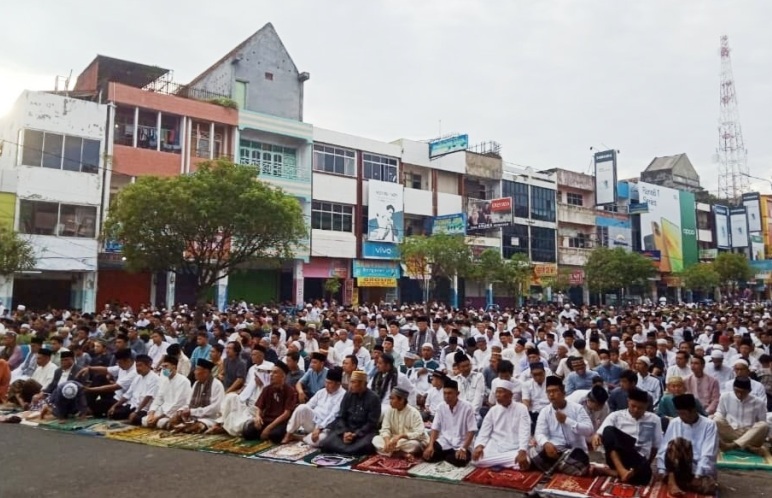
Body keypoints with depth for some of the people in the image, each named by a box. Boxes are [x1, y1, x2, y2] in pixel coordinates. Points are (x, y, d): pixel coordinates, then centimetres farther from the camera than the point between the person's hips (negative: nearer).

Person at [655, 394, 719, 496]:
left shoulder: (709, 425, 0)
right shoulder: (674, 423, 7)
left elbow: (708, 455, -9)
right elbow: (663, 449, 5)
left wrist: (698, 476, -18)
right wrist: (662, 471, -7)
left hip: (701, 470, -1)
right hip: (678, 468, 1)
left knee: (710, 486, -36)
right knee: (677, 442, -30)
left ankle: (677, 481, -13)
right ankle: (672, 481, -30)